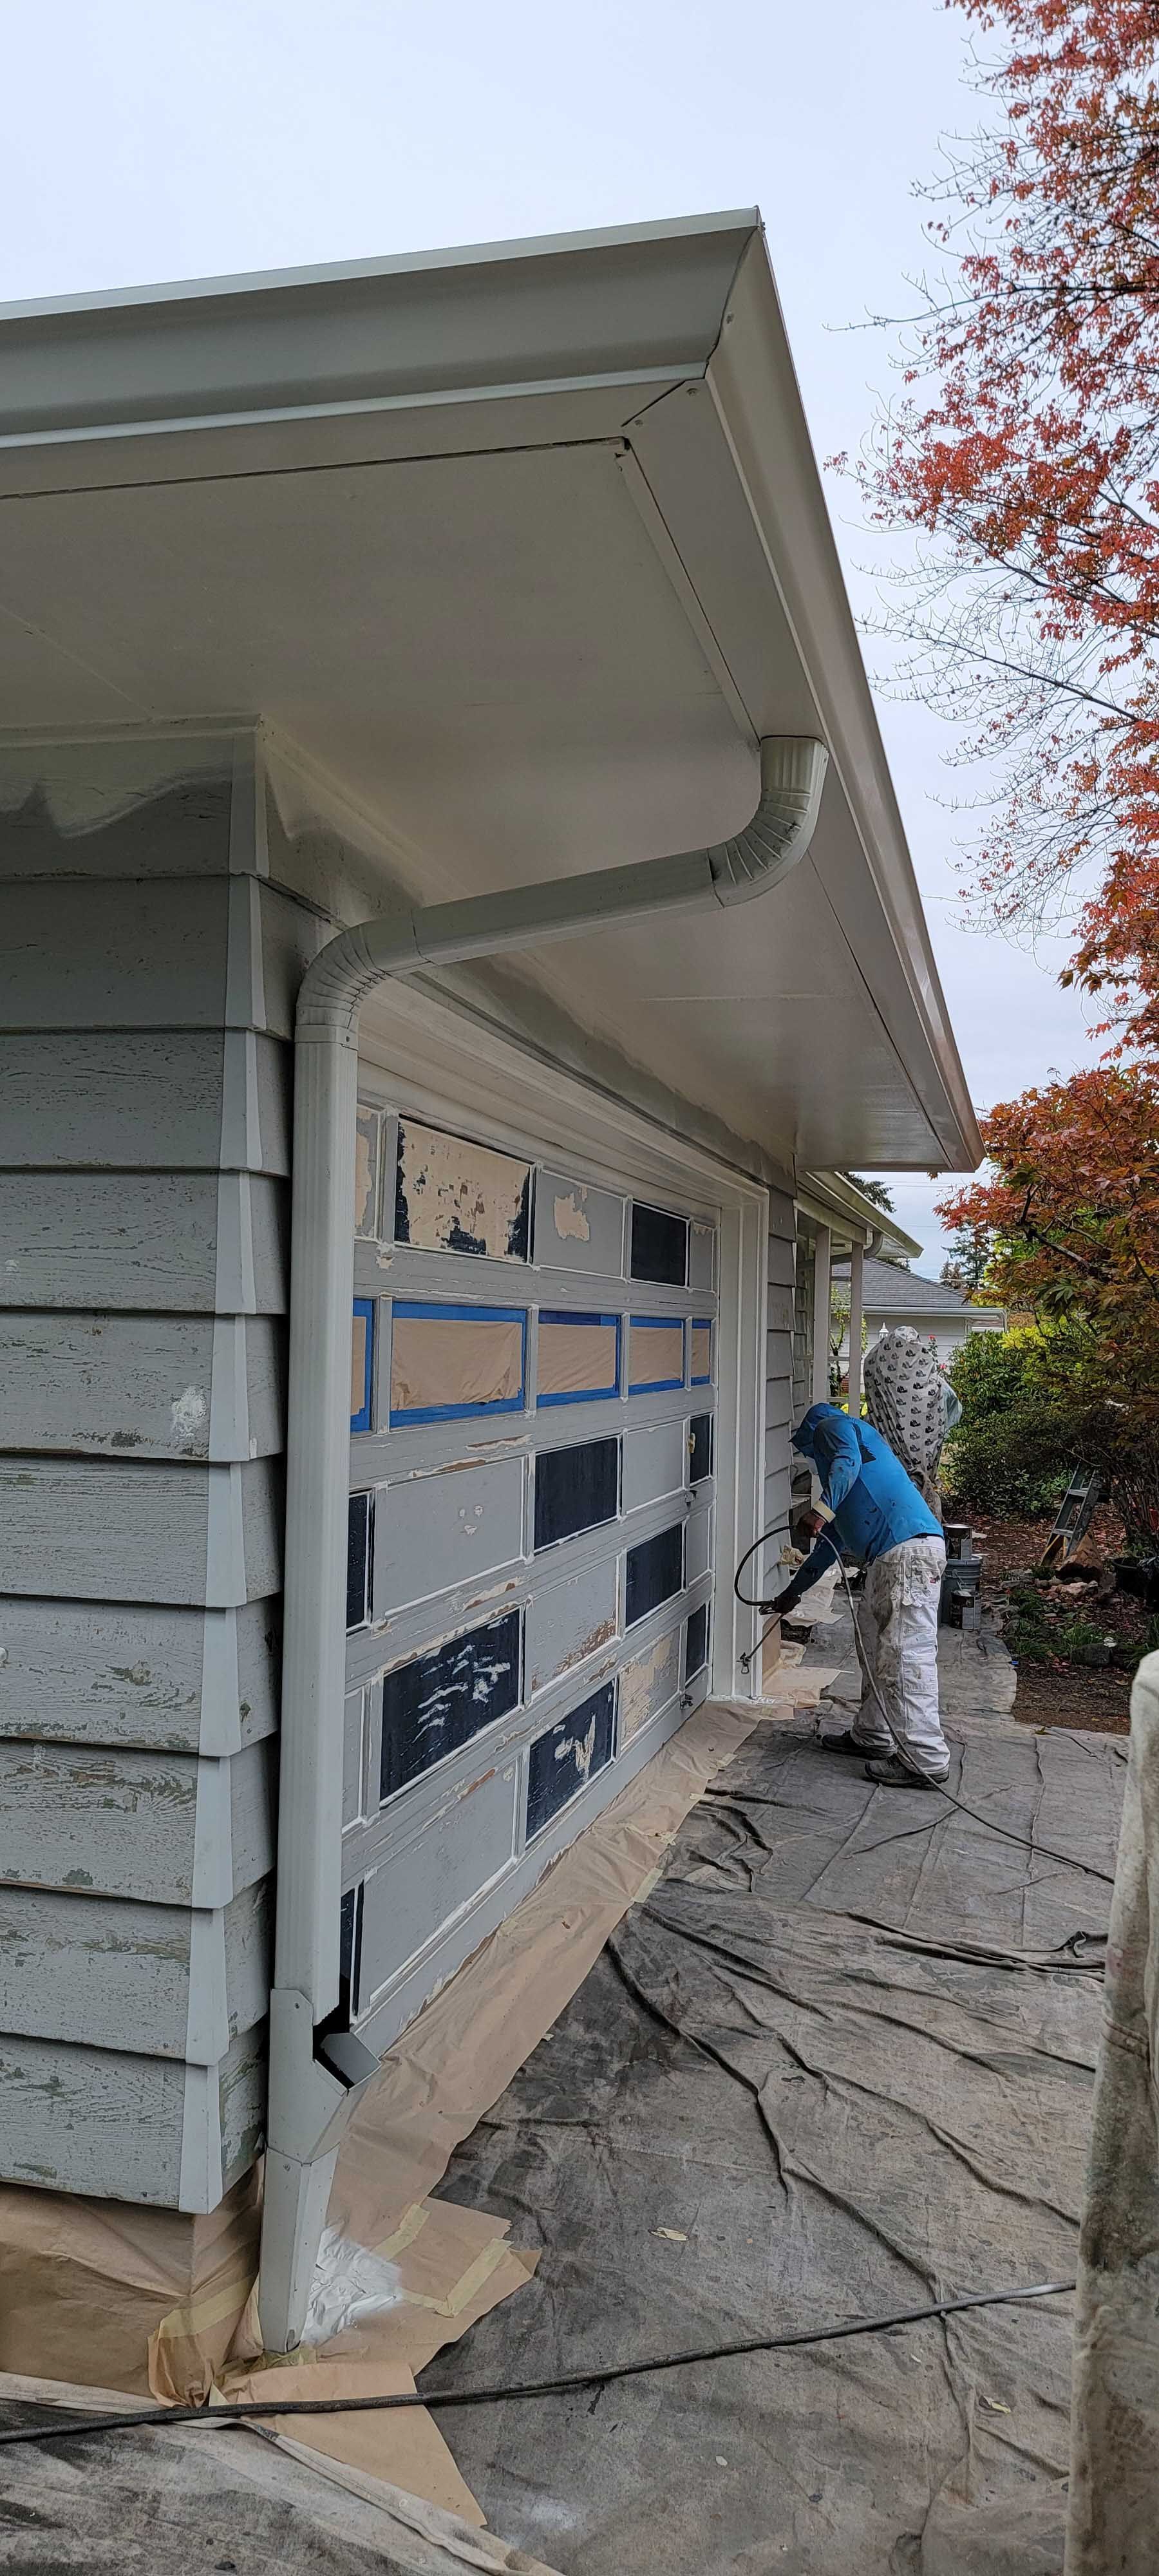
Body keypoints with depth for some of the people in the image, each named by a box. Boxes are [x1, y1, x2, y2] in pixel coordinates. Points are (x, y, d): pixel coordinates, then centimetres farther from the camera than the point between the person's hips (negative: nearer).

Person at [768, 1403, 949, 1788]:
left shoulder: (831, 1426, 11)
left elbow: (847, 1462, -16)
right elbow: (831, 1542, 39)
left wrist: (822, 1510, -26)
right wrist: (793, 1593, 44)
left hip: (908, 1550, -10)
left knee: (905, 1658, -10)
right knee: (875, 1644, 19)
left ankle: (927, 1762, -9)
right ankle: (871, 1736, 30)